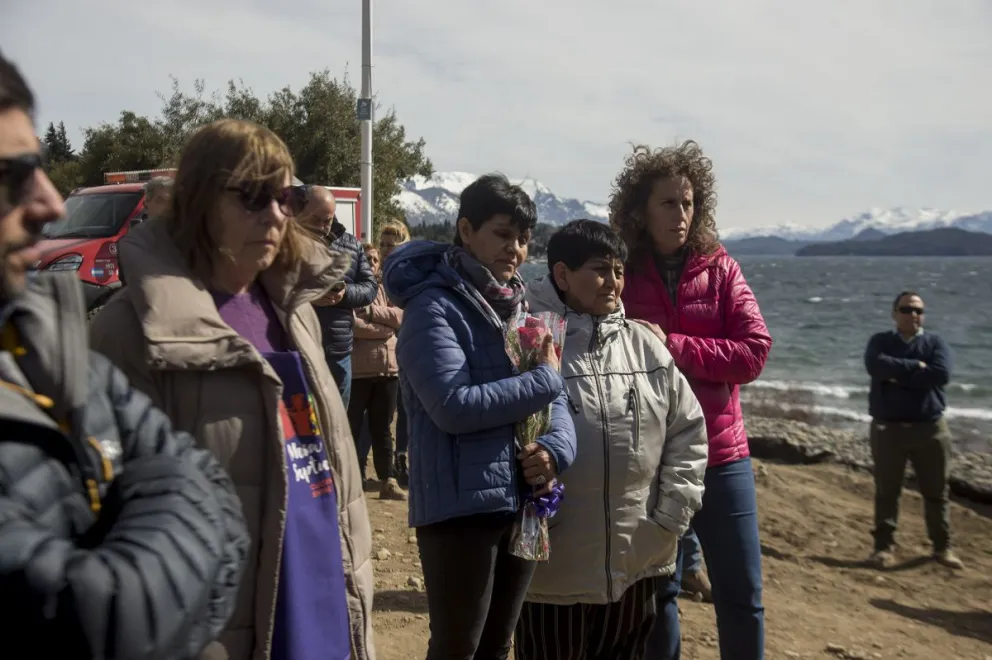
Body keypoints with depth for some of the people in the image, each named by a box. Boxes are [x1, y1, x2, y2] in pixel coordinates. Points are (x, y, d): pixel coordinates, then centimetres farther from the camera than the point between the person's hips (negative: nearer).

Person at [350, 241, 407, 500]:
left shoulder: (384, 291, 16)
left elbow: (399, 316, -1)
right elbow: (352, 324, -17)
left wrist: (371, 312, -11)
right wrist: (385, 327, -12)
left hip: (387, 368, 5)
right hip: (356, 370, -5)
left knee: (382, 428, 11)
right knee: (352, 427, 3)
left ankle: (388, 481, 16)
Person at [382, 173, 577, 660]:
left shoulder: (520, 306, 11)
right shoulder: (435, 307, -12)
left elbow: (555, 396, 8)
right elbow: (453, 406, -24)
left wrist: (556, 449, -13)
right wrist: (544, 380, -15)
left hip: (523, 500, 7)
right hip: (461, 504, -7)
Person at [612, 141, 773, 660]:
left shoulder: (720, 268, 1)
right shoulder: (619, 275, -2)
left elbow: (755, 351, -8)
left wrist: (674, 347, -17)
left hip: (720, 456, 1)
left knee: (742, 598, 7)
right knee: (654, 596, 11)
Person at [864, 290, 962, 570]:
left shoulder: (936, 342, 5)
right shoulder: (880, 341, 5)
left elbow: (941, 374, -15)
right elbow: (876, 366, -18)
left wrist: (898, 376, -13)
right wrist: (916, 366, -15)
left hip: (930, 427, 1)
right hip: (888, 427, -1)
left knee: (936, 491, 8)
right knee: (887, 491, 4)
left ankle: (943, 547, 20)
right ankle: (885, 547, 11)